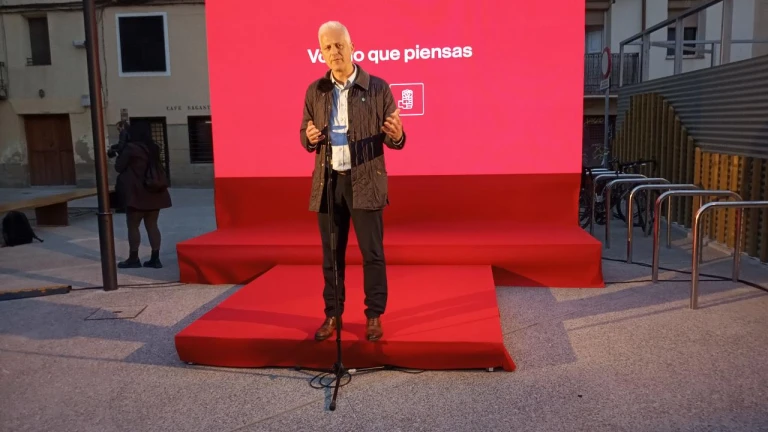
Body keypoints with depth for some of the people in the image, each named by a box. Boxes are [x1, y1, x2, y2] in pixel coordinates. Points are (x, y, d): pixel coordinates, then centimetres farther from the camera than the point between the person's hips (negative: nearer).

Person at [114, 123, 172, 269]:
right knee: (152, 225, 8)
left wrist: (121, 154, 15)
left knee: (133, 226, 3)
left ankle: (133, 258, 8)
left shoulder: (130, 148, -11)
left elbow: (119, 167, -3)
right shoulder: (154, 148, 9)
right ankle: (155, 258, 7)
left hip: (137, 193, -7)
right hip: (154, 192, 7)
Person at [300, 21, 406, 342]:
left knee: (372, 253, 2)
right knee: (331, 254, 10)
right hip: (328, 182, 3)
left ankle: (374, 316, 17)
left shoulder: (378, 87, -2)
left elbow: (393, 139, -1)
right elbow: (304, 133, 13)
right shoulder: (315, 91, 7)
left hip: (365, 181, -3)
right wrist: (310, 138, -10)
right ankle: (332, 315, 23)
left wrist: (397, 136, -24)